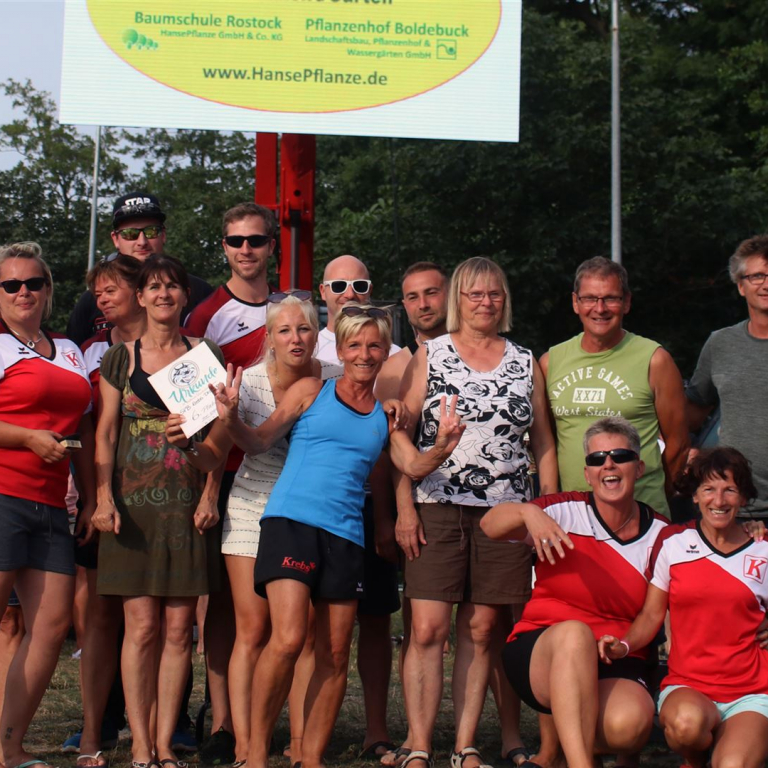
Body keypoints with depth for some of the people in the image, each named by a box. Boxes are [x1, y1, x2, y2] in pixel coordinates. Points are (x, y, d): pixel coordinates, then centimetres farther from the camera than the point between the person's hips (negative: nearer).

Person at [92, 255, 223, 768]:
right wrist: (104, 497, -5)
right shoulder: (121, 358, 9)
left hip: (188, 507, 1)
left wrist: (210, 496, -2)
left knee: (179, 629, 0)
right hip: (134, 505, -1)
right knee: (142, 627, -5)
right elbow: (105, 433, 7)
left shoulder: (206, 356, 11)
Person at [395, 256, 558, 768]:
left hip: (505, 512, 2)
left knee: (481, 631, 4)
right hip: (437, 509, -2)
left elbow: (544, 443, 16)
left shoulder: (526, 363, 13)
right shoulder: (430, 356, 7)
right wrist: (405, 508, -6)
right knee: (428, 630, -9)